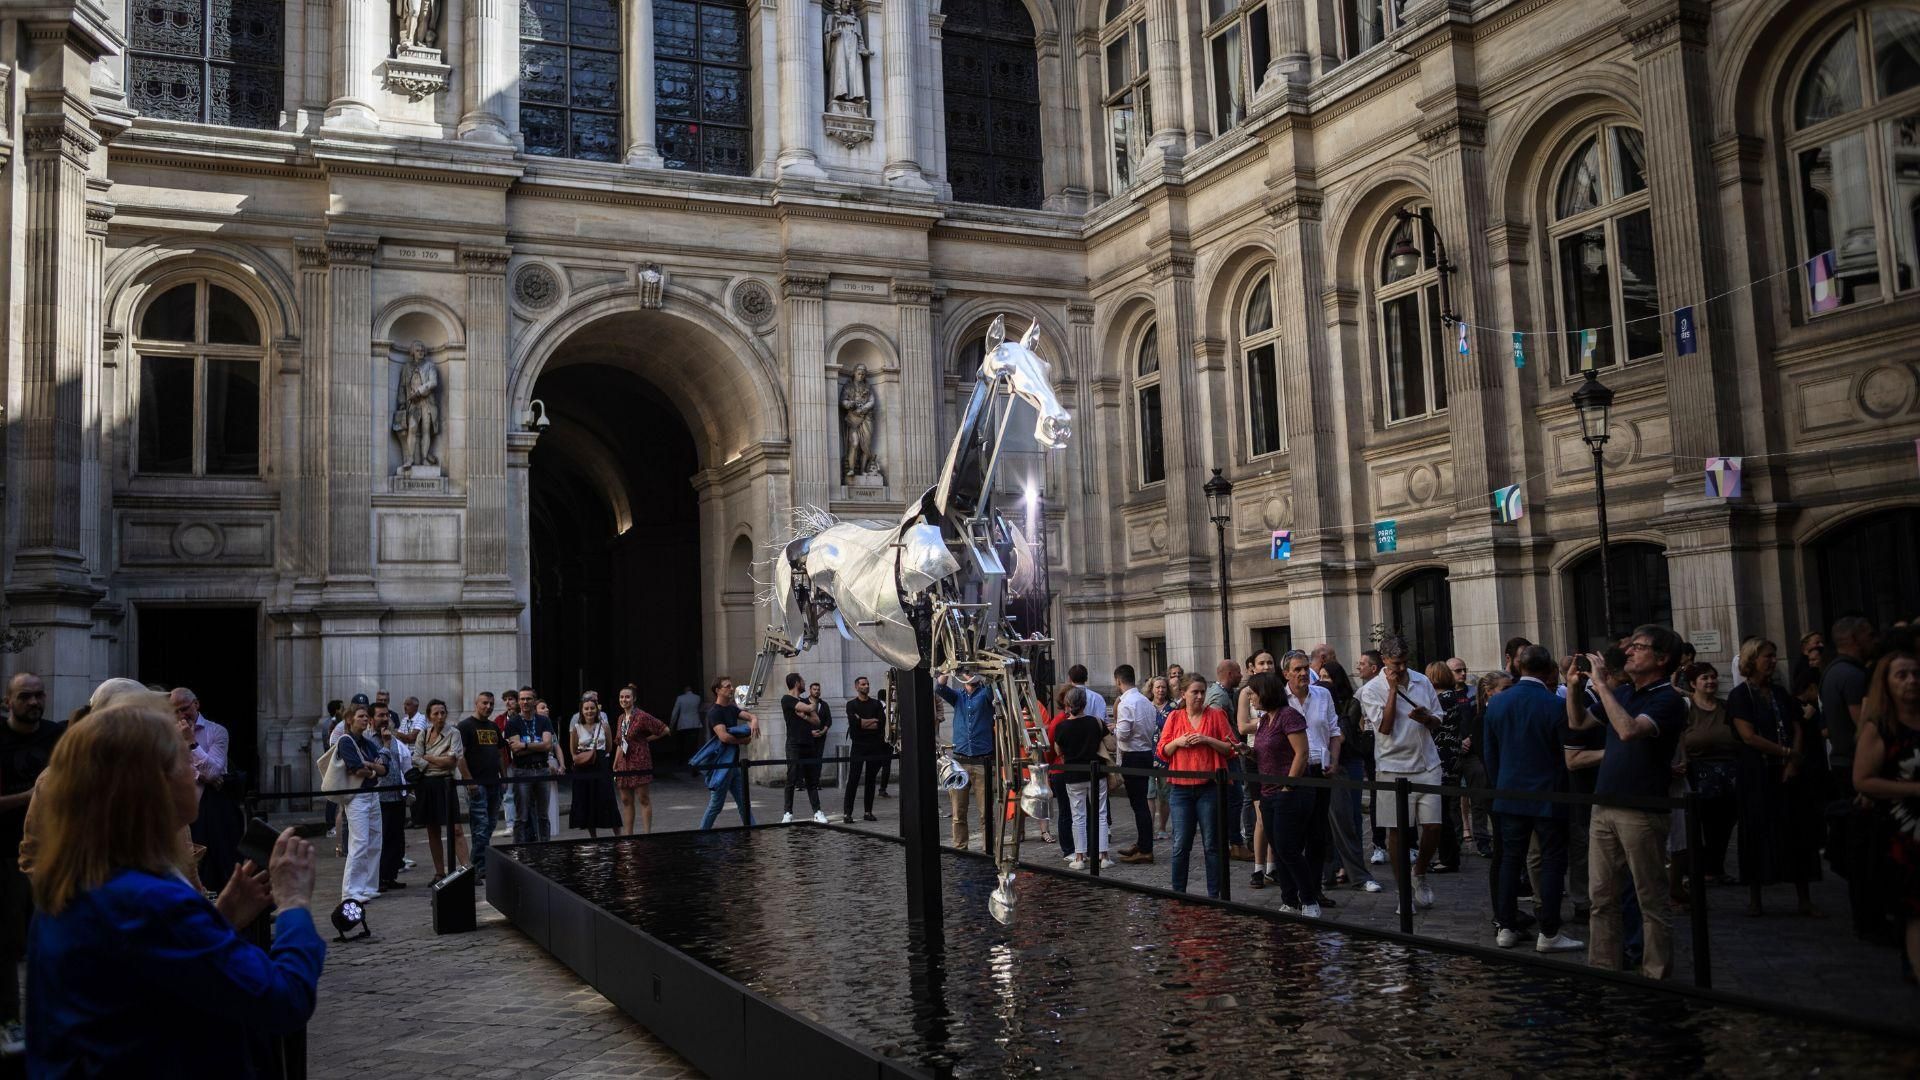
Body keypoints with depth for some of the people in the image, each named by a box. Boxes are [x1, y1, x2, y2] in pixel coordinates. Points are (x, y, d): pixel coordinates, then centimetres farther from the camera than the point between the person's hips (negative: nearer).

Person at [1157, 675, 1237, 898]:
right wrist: (1177, 742, -9)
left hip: (1209, 787, -2)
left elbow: (1230, 747, -1)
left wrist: (1207, 740, -13)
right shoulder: (1174, 717, 8)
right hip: (1181, 788, 2)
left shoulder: (1216, 715, 2)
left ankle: (1214, 894, 12)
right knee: (1180, 844, 4)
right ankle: (1178, 892, 15)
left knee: (1212, 844, 3)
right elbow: (1162, 751, 9)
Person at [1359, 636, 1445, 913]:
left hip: (1427, 765, 4)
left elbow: (1437, 721, 14)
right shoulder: (1372, 690, -6)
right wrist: (1393, 688, -16)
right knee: (1397, 831, 2)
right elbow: (1385, 727, -17)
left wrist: (1425, 718, -10)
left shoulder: (1422, 681, 7)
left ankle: (1420, 874, 25)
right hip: (1393, 769, -3)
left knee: (1433, 826, 0)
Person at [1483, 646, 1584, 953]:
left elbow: (1489, 752, 6)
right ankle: (1548, 934, 6)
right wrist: (1562, 789, 7)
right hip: (1549, 796, -4)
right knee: (1552, 862, 4)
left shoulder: (1497, 703, -1)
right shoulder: (1556, 706, -14)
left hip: (1510, 795, 4)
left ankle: (1506, 928, 14)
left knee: (1510, 860, 11)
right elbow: (1568, 755, -8)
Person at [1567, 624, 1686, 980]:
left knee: (1651, 902, 3)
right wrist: (1575, 684, 6)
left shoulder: (1668, 700, -10)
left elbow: (1629, 730, -27)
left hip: (1642, 813, -8)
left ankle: (1656, 977, 11)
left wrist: (1601, 683, -21)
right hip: (1605, 809, 8)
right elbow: (1577, 722, 22)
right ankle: (1602, 971, 19)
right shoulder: (1622, 694, 14)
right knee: (1603, 898, 11)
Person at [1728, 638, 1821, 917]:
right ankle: (1754, 898, 8)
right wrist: (1786, 752, -10)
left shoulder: (1780, 692, 12)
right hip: (1758, 775, -5)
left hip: (1788, 773, 5)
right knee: (1759, 834, -1)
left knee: (1798, 833, 4)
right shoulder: (1740, 695, -5)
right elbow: (1748, 736, -13)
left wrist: (1793, 761, -7)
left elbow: (1797, 729, 8)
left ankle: (1804, 899, 9)